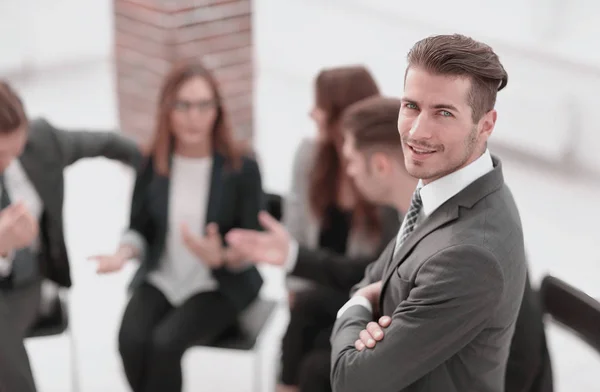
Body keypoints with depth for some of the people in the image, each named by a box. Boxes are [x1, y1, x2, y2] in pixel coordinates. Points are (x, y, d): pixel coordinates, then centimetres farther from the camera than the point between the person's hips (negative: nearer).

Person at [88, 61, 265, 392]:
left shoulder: (242, 169, -11)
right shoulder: (151, 163, -2)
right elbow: (139, 228, 7)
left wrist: (221, 257, -29)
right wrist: (124, 253, -16)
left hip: (220, 286, -3)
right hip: (160, 280, 3)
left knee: (165, 343, -28)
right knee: (131, 341, -26)